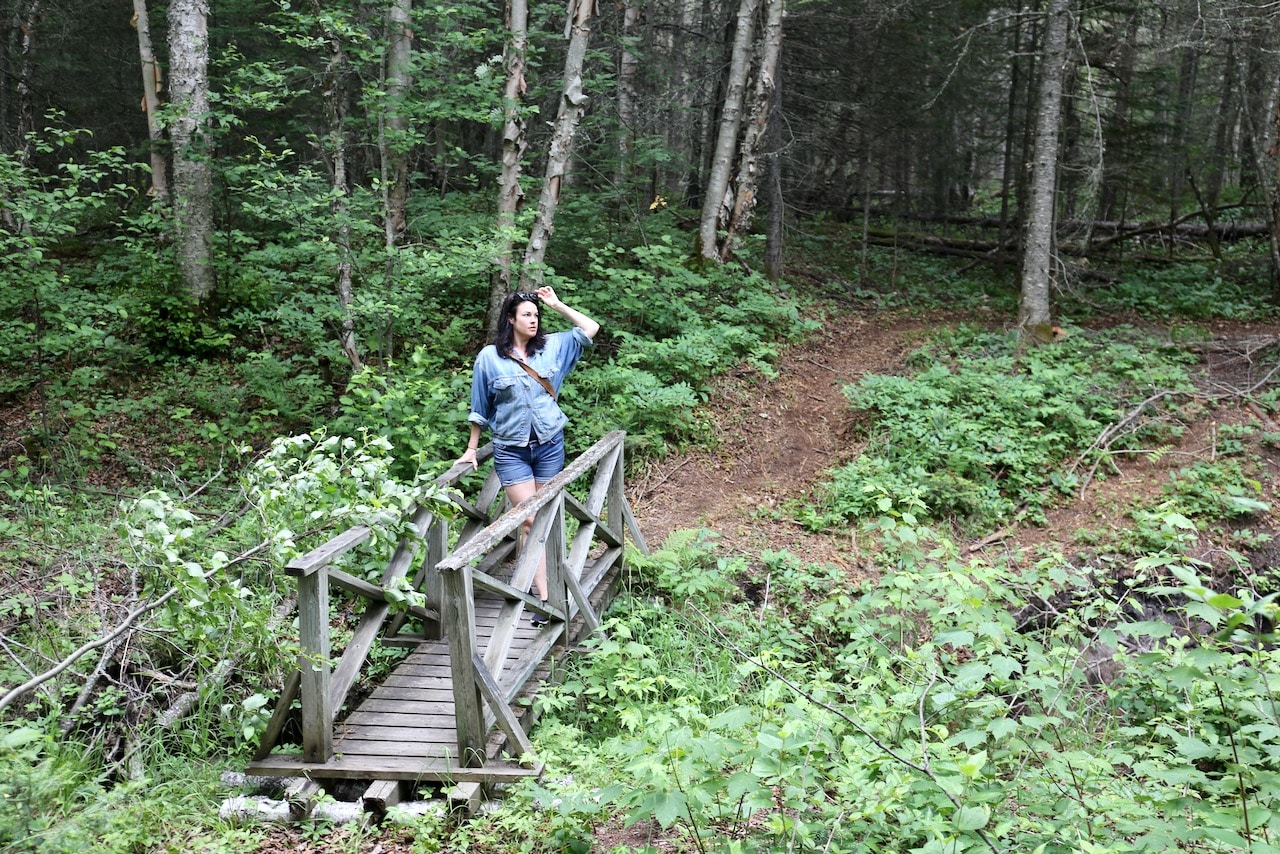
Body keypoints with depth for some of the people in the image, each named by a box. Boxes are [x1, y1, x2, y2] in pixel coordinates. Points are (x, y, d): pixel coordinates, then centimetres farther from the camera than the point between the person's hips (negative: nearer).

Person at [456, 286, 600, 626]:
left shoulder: (552, 346, 4)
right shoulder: (490, 357, -2)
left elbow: (591, 328, 7)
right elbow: (480, 407, 6)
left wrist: (558, 305, 2)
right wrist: (471, 449, 8)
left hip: (549, 445, 3)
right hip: (511, 449, -3)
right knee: (530, 520, -9)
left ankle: (533, 574, 21)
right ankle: (544, 597, -11)